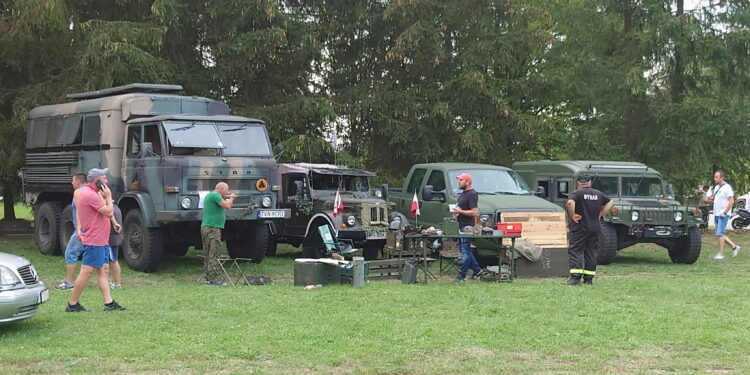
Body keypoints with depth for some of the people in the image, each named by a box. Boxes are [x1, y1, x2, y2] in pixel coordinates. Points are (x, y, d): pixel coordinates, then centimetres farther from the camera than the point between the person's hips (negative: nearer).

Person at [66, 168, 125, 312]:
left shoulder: (93, 193, 18)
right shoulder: (90, 194, -17)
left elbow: (107, 213, 19)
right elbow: (108, 212, -17)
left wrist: (106, 198, 8)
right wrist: (108, 196, -9)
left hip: (101, 240, 11)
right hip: (94, 241, -11)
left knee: (103, 271, 8)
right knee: (86, 272, -7)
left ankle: (109, 302, 9)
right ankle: (72, 304, -1)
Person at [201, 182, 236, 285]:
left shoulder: (209, 195, 21)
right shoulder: (215, 195, -11)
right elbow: (227, 206, -19)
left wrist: (230, 199, 15)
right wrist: (231, 198, -1)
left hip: (205, 227, 11)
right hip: (212, 228, -10)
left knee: (208, 255, 12)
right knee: (214, 254, -10)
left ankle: (207, 278, 14)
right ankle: (213, 279, -12)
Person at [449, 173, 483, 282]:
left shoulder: (472, 194, -14)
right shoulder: (463, 193, 18)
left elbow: (474, 212, -21)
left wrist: (459, 211, -20)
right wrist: (455, 210, 10)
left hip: (467, 226, -11)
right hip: (461, 226, 11)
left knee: (465, 251, -6)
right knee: (464, 249, 15)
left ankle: (462, 275, -4)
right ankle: (477, 270, 24)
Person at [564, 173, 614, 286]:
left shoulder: (577, 193, -8)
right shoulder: (598, 194, 11)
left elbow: (570, 203, -26)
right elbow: (610, 203, 19)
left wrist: (572, 215, -14)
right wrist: (600, 214, 14)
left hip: (580, 227, -5)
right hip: (595, 228, 5)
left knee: (575, 251, -4)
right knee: (591, 253, 11)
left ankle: (575, 277, -15)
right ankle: (589, 279, 12)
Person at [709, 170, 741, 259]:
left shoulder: (727, 187, -13)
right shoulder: (716, 187, 14)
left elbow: (731, 201, -18)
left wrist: (724, 212, -19)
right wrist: (712, 198, 3)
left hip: (723, 215, -9)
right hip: (716, 215, 9)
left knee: (720, 234, -10)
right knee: (720, 234, 11)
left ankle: (720, 254, -4)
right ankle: (734, 247, 23)